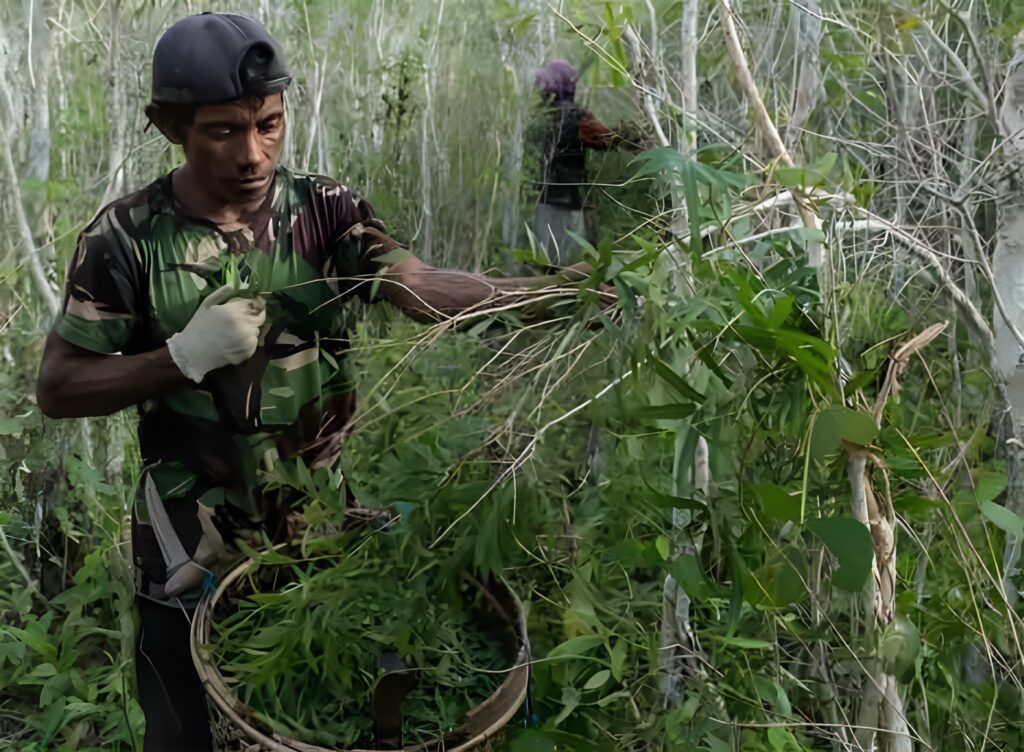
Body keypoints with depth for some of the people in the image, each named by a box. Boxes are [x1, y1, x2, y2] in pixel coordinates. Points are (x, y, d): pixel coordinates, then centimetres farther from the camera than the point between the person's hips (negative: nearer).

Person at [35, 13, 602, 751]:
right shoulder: (126, 237, -10)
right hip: (196, 544, -1)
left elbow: (420, 285, -21)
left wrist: (543, 291, -37)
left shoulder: (324, 210, -6)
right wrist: (184, 355, -22)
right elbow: (57, 387, -7)